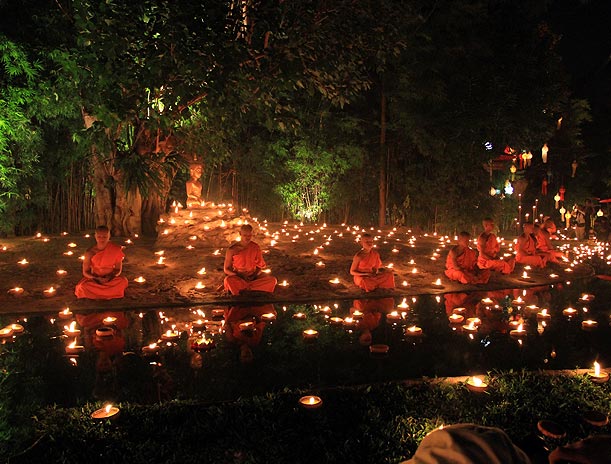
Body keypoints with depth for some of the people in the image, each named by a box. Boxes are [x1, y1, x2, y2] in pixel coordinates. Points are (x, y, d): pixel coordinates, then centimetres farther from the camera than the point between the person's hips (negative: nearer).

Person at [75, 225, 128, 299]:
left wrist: (109, 277, -20)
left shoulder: (115, 250, -7)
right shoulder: (90, 252, -8)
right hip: (94, 279, -1)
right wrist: (97, 279, -21)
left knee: (123, 281, -32)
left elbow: (118, 269, 1)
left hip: (110, 279, 1)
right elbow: (85, 272, -2)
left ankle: (97, 293, -18)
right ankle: (111, 292, -17)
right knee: (83, 286, -34)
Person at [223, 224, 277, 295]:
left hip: (253, 277, 3)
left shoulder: (255, 247, 0)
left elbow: (259, 266, 7)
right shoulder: (232, 249, -8)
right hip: (238, 277, -3)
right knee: (228, 280, -39)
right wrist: (241, 276, -18)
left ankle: (241, 288, -21)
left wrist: (254, 276, -13)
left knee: (273, 280, -24)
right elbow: (227, 269, -3)